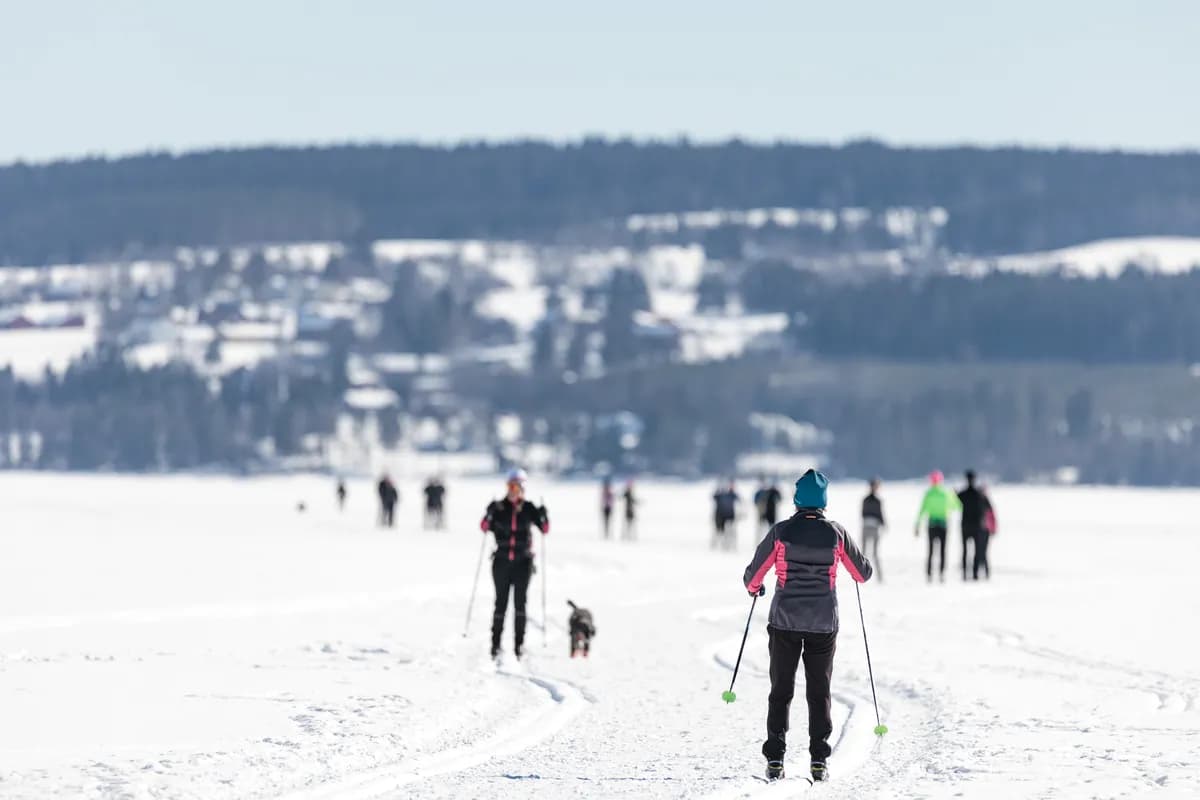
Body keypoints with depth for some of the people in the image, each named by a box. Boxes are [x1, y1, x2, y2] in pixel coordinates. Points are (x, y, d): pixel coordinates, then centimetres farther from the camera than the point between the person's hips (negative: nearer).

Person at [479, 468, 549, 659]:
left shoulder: (528, 508, 3)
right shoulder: (499, 508, 3)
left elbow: (545, 529, 0)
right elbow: (484, 527, -6)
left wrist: (542, 516, -19)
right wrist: (490, 513, -24)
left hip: (523, 562, 0)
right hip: (502, 561, 0)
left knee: (520, 601, -4)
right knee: (501, 602, 1)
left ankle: (519, 643, -2)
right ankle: (495, 643, 6)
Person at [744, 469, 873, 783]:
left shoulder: (781, 532, -7)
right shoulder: (836, 533, -5)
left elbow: (753, 576, -2)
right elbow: (864, 573, 6)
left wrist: (753, 588, 21)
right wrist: (857, 567, 30)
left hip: (785, 622, -1)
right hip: (824, 624, 1)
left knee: (781, 692, 8)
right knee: (819, 692, 9)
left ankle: (775, 758, 0)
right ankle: (819, 759, 2)